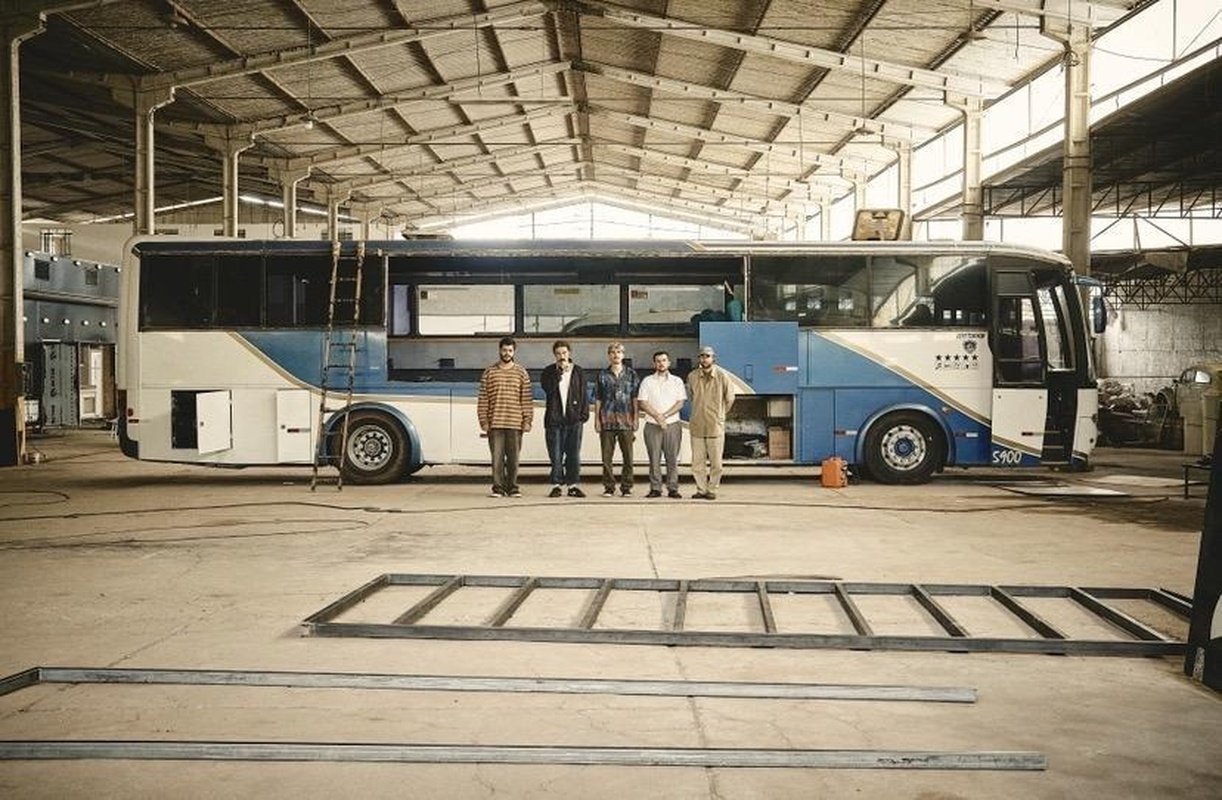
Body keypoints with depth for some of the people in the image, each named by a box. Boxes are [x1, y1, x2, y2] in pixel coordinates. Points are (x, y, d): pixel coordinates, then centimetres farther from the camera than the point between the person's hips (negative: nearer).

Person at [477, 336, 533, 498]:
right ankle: (498, 488, 6)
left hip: (515, 423, 0)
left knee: (513, 458, 4)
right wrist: (483, 421, -1)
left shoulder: (522, 373, 7)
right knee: (497, 457, 0)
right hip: (495, 423, 0)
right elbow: (483, 399, 5)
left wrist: (527, 420, -1)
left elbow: (527, 398, 6)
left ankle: (512, 487, 13)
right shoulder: (489, 372, 6)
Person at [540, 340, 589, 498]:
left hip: (574, 420, 1)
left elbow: (584, 395, 9)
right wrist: (559, 371, -13)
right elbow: (548, 388, -12)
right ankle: (557, 485, 4)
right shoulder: (548, 372, 7)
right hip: (554, 419, -1)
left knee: (574, 455, 2)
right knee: (555, 455, -1)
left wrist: (584, 415, -1)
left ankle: (573, 485, 8)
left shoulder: (578, 372, 9)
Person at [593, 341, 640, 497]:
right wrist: (597, 419, 1)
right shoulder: (603, 375, 8)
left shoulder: (631, 374, 8)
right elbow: (598, 399, 8)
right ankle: (609, 487, 8)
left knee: (628, 456, 0)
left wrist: (635, 419, 1)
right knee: (607, 456, 1)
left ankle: (626, 487, 8)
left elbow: (635, 398, 8)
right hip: (607, 421, 0)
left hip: (626, 421, 0)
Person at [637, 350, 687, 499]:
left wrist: (665, 415, -11)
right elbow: (642, 403, 1)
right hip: (652, 425, 0)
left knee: (672, 458, -1)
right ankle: (655, 488, 4)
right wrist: (657, 417, -11)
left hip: (672, 425, 0)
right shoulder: (647, 381, 8)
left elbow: (680, 402, 2)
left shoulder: (677, 381, 10)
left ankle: (673, 488, 3)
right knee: (654, 458, -1)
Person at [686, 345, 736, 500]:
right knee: (697, 461, 5)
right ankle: (701, 489, 14)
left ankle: (712, 490, 11)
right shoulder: (692, 376, 0)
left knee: (715, 462, 1)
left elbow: (729, 399, 7)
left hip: (715, 425, -2)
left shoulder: (722, 376, -6)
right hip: (696, 425, 2)